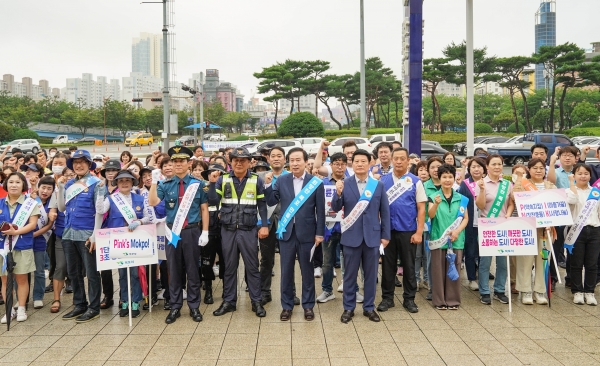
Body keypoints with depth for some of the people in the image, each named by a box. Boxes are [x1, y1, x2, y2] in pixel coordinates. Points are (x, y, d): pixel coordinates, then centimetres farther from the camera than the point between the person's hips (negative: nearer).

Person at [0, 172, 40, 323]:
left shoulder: (30, 203, -2)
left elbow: (33, 224, -9)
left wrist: (16, 232, -22)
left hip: (22, 246, -3)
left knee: (21, 278, 5)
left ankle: (21, 309, 16)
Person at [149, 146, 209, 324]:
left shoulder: (197, 184, 1)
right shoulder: (166, 185, 4)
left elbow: (204, 209, 1)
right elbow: (152, 202, -10)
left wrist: (205, 232, -5)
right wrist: (154, 182, -21)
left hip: (192, 232, -1)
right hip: (173, 232, 1)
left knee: (192, 270, 7)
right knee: (174, 270, 9)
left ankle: (194, 307, 19)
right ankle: (175, 307, 21)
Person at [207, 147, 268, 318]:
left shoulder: (256, 181, 1)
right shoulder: (223, 180, 3)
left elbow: (262, 205, 3)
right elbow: (213, 202, -3)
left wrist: (264, 225, -6)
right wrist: (213, 183, -15)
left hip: (248, 231, -1)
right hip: (228, 230, 2)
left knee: (252, 267, 5)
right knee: (229, 267, 11)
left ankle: (257, 302, 15)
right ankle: (229, 301, 22)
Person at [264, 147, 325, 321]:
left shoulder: (316, 183, -4)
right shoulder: (281, 180, 3)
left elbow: (320, 210, -2)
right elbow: (271, 202, 2)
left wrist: (319, 233, -5)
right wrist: (268, 185, -11)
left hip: (307, 233, -2)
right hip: (286, 232, 2)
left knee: (307, 271, 9)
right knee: (286, 271, 9)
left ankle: (308, 305, 23)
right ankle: (287, 306, 23)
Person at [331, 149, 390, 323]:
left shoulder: (379, 185, 3)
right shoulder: (344, 185, 0)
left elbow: (385, 211, 5)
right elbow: (335, 208, -5)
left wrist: (385, 235, 2)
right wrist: (338, 193, -24)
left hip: (372, 236, 1)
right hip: (351, 236, -1)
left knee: (371, 274, 11)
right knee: (350, 274, 9)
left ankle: (369, 307, 25)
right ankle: (348, 308, 22)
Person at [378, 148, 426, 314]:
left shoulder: (415, 181, -1)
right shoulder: (383, 180, 2)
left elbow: (421, 208, -2)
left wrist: (419, 232, -7)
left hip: (408, 230, -1)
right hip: (387, 230, 1)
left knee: (409, 266, 9)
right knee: (388, 265, 10)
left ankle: (409, 299, 22)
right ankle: (387, 298, 22)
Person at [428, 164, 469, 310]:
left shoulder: (461, 198, 7)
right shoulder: (433, 197, -1)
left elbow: (465, 218, 6)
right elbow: (431, 215, -15)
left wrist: (457, 231, -10)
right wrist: (436, 204, -35)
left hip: (456, 239, 2)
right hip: (438, 239, -2)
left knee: (454, 270, 7)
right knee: (438, 270, 3)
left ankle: (453, 300, 17)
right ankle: (439, 300, 11)